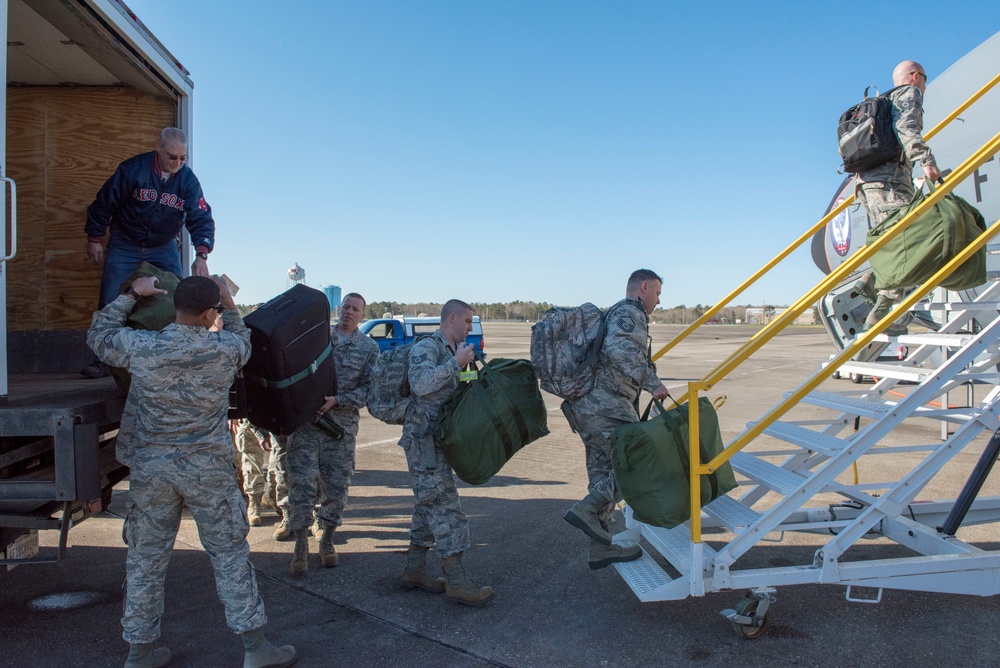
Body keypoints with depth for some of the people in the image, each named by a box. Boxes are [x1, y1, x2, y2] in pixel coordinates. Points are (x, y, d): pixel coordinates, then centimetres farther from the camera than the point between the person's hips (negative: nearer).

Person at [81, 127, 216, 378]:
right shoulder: (133, 169, -17)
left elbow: (201, 218, -19)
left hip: (164, 248, 2)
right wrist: (94, 239, -2)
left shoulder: (188, 180, -12)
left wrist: (201, 255, -33)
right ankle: (104, 360, 7)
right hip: (124, 246, -2)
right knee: (111, 304, -3)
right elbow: (104, 202, -7)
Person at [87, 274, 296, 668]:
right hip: (207, 469, -1)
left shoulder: (141, 348, -10)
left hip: (150, 469, 2)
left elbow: (98, 334, 12)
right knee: (230, 553, 8)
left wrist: (132, 295, 16)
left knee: (146, 559, 14)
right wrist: (229, 303, 16)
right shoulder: (225, 350, -12)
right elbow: (243, 341, 13)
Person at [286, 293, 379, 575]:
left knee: (337, 486, 6)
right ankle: (301, 548, 9)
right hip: (305, 421, 0)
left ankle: (327, 541, 25)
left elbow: (369, 390, -3)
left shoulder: (369, 348, 5)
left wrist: (337, 400, -16)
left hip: (341, 427, 0)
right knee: (302, 483, -2)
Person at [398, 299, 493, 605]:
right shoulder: (426, 346, -11)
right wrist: (457, 363, -22)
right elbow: (421, 383, -28)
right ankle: (456, 580, -6)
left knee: (429, 506, 13)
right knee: (444, 506, -9)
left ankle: (415, 569, 22)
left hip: (438, 439, 10)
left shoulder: (450, 351, 19)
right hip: (424, 438, -10)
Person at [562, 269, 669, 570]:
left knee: (604, 472, 13)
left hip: (585, 404, 10)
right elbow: (620, 348, -26)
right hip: (605, 405, -10)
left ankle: (600, 548, 20)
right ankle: (587, 509, -15)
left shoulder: (612, 315, 26)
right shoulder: (630, 312, -6)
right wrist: (651, 382, -25)